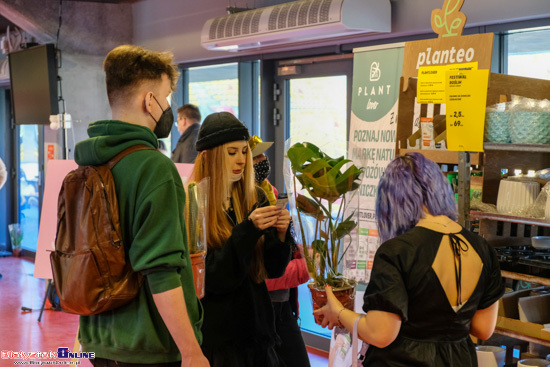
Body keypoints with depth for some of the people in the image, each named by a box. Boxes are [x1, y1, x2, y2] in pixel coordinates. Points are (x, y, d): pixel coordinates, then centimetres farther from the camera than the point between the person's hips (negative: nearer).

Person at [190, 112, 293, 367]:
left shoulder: (254, 198, 2)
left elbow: (274, 269, 3)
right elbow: (211, 279, -17)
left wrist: (281, 234, -15)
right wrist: (248, 229, -25)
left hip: (257, 328, 5)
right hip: (216, 334, -4)